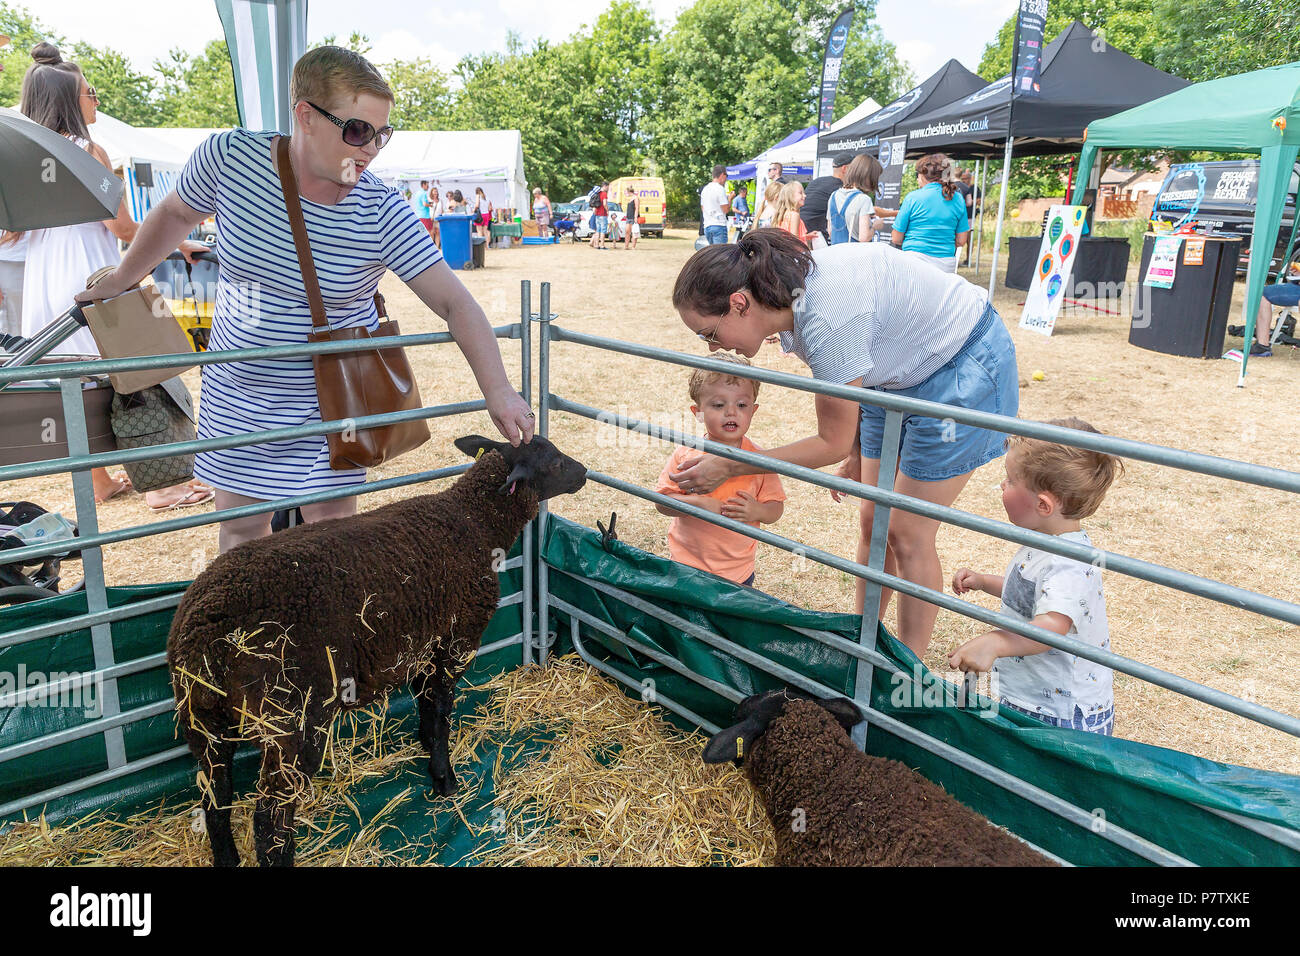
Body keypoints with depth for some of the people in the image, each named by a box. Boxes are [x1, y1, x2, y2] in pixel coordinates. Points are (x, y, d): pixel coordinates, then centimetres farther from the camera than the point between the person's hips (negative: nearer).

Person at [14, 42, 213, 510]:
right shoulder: (88, 151, -12)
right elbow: (123, 228, -13)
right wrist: (179, 243, -3)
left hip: (43, 282, 7)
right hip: (89, 278, -7)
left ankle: (99, 482, 24)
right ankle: (159, 485, 6)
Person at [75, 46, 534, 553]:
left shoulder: (382, 213, -19)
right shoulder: (228, 156, -13)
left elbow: (454, 301, -22)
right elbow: (176, 214, 7)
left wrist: (497, 387, -33)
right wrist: (118, 281, 20)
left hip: (332, 401, -2)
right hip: (237, 392, 2)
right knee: (241, 526, 12)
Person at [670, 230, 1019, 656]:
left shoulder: (827, 315, -37)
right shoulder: (785, 294, -11)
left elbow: (833, 442, -25)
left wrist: (728, 468, -21)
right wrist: (857, 453, 13)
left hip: (963, 368, -8)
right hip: (901, 372, 8)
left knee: (907, 534, -3)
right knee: (873, 520, 10)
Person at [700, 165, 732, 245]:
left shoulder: (704, 189, 14)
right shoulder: (720, 189, -10)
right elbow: (726, 209, -12)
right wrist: (730, 198, 4)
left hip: (707, 226, 8)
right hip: (719, 225, -8)